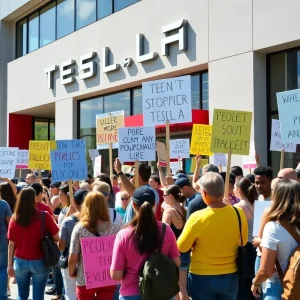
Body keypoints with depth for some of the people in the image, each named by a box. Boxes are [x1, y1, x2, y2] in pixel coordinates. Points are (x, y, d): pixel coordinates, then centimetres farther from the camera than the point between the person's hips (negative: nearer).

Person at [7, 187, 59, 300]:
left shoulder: (15, 218, -4)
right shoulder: (44, 216, -11)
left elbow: (11, 244, 0)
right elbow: (57, 238, -7)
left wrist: (10, 264, 9)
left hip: (20, 262, 3)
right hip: (39, 262, -3)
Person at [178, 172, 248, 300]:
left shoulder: (197, 218, -21)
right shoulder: (239, 213, -11)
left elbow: (181, 247, -8)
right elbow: (243, 242, 6)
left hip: (202, 278, -3)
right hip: (230, 277, 3)